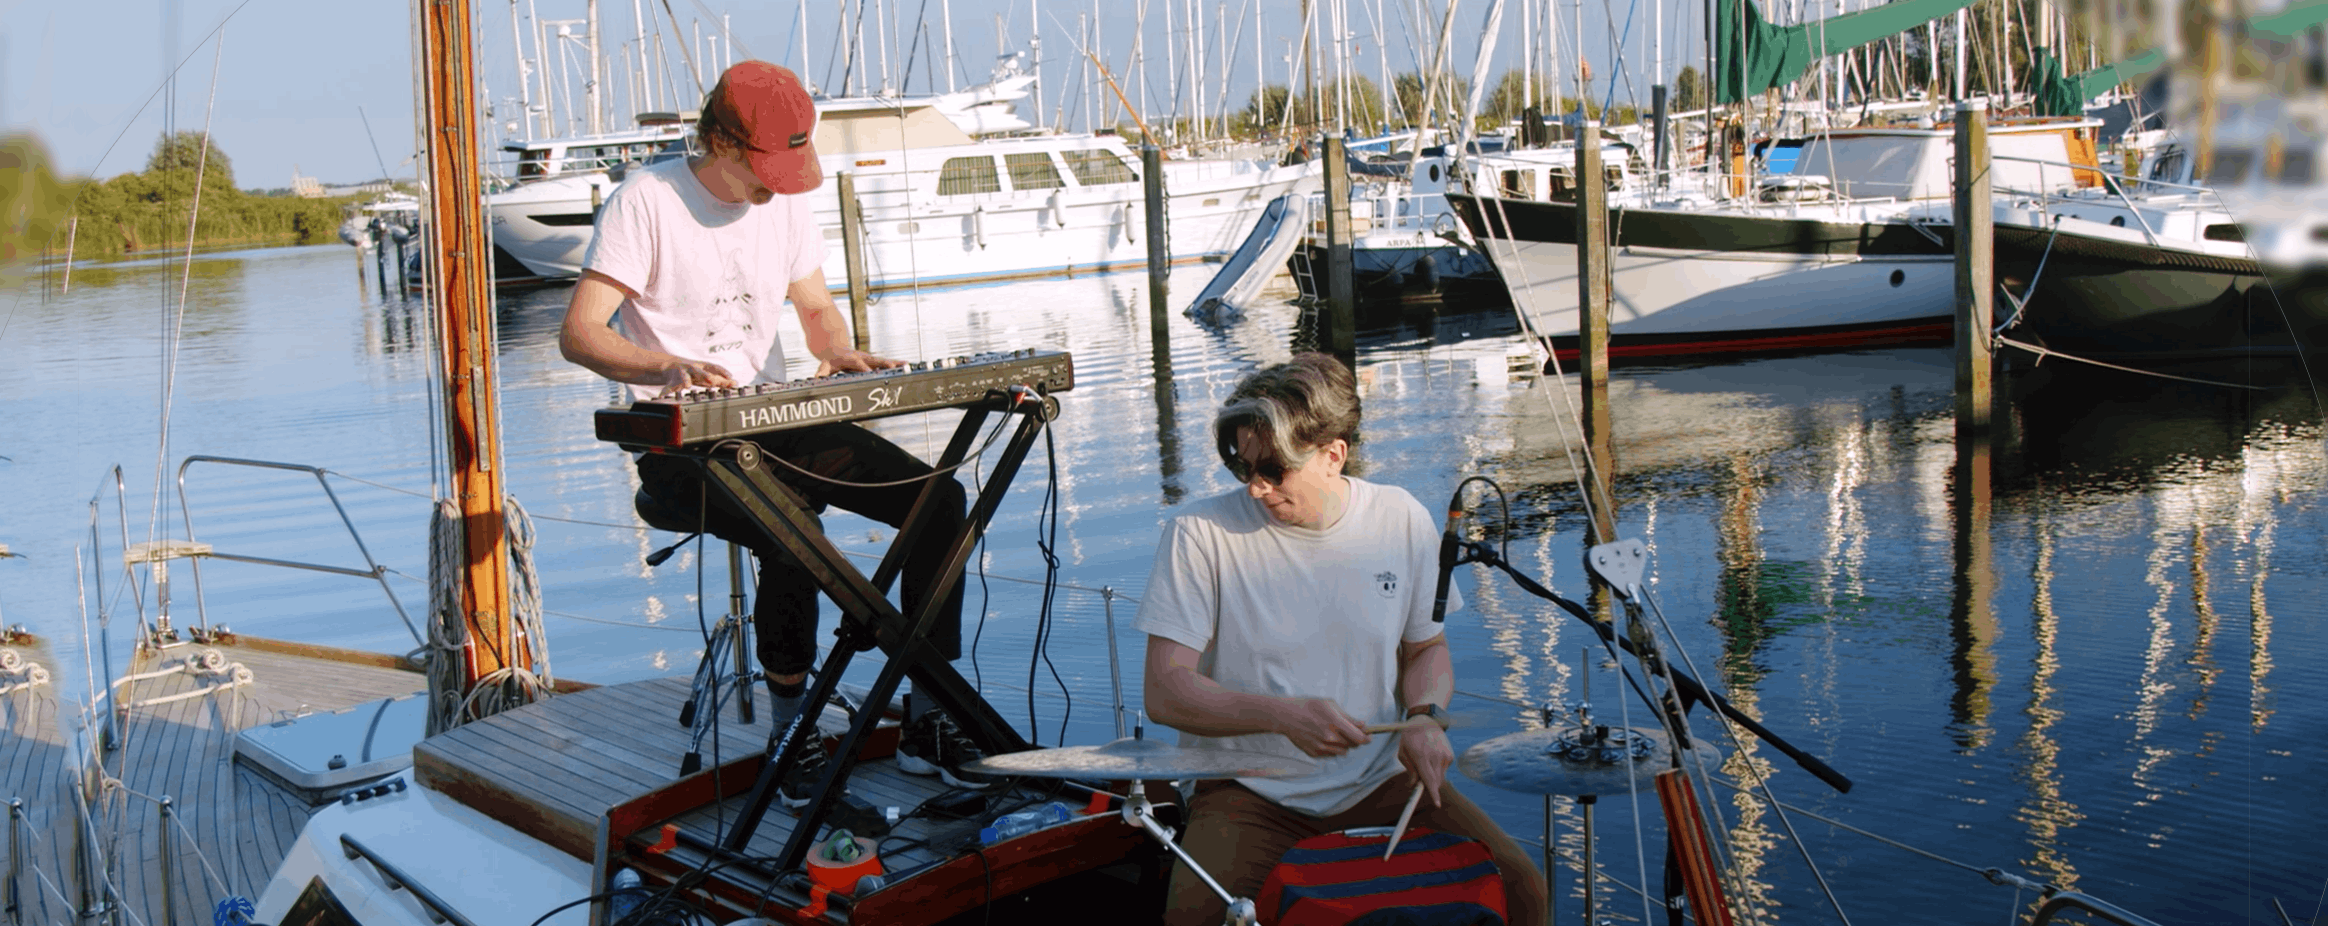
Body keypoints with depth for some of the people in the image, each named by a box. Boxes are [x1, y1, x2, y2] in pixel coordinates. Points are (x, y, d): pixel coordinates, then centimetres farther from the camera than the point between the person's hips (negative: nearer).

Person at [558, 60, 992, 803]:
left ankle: (926, 722, -6)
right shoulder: (646, 199, -11)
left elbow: (816, 308, 20)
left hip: (775, 420, 7)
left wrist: (837, 351, -4)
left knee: (939, 498, -13)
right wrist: (669, 367, -35)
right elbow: (578, 335, -17)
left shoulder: (787, 201, 8)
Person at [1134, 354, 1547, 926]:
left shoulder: (1402, 523, -1)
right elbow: (1164, 692, -13)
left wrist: (1425, 717, -9)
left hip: (1381, 782, 3)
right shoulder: (1201, 535, -12)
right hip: (1250, 793, -3)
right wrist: (1286, 716, -26)